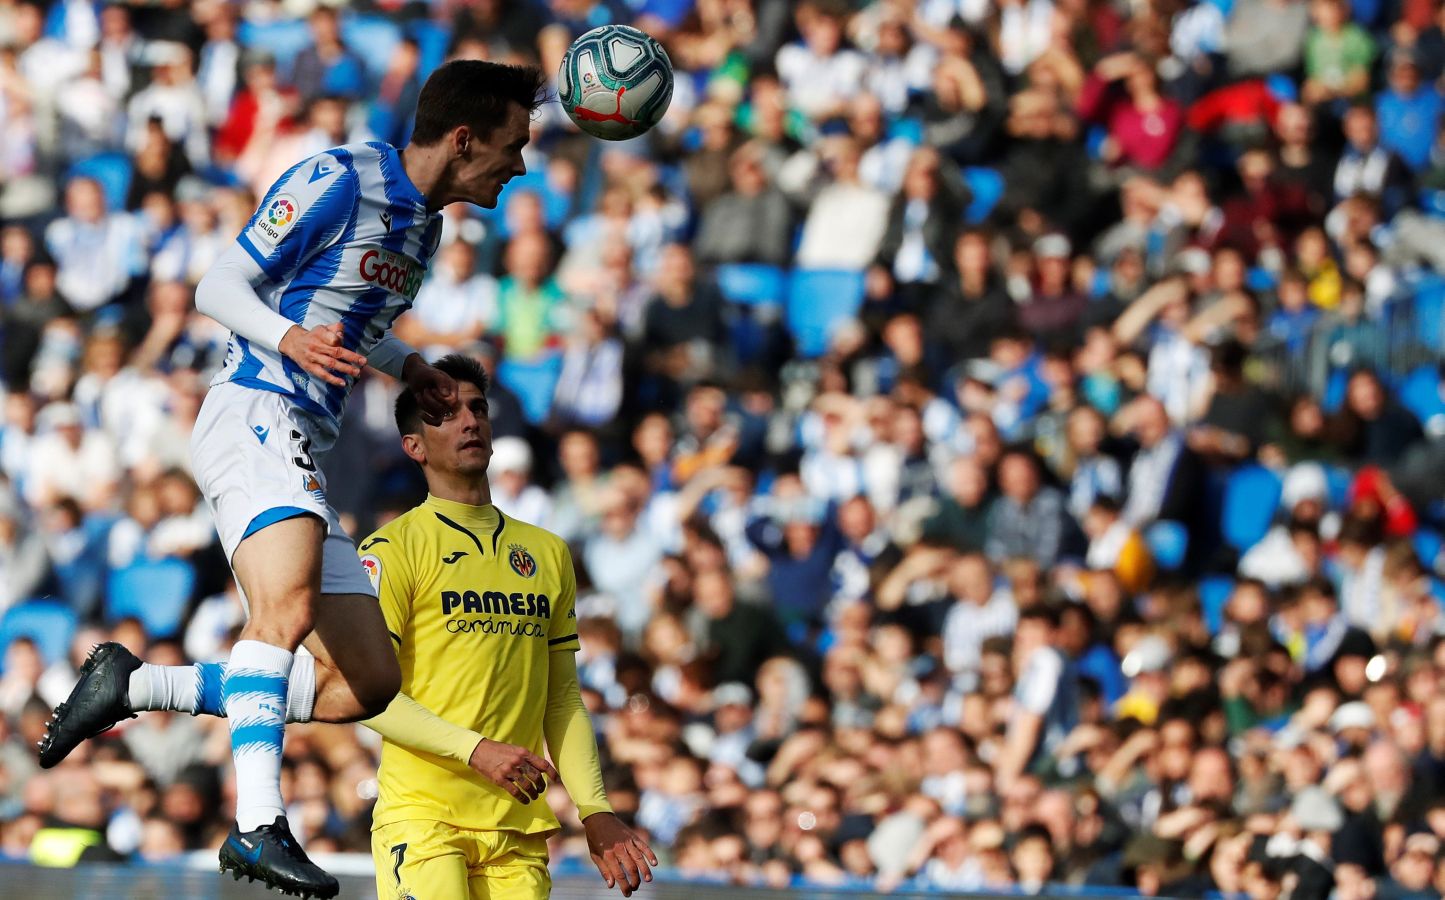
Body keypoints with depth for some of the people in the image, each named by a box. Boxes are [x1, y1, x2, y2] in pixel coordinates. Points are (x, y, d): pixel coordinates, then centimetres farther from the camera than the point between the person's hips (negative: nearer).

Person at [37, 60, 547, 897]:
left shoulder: (423, 225, 18)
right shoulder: (340, 182, -8)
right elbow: (220, 287, -8)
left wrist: (412, 368, 16)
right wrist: (289, 339, -26)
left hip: (304, 451, 9)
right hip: (255, 417, -9)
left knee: (367, 683, 3)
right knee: (290, 607, -33)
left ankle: (133, 686, 10)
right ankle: (259, 824, -43)